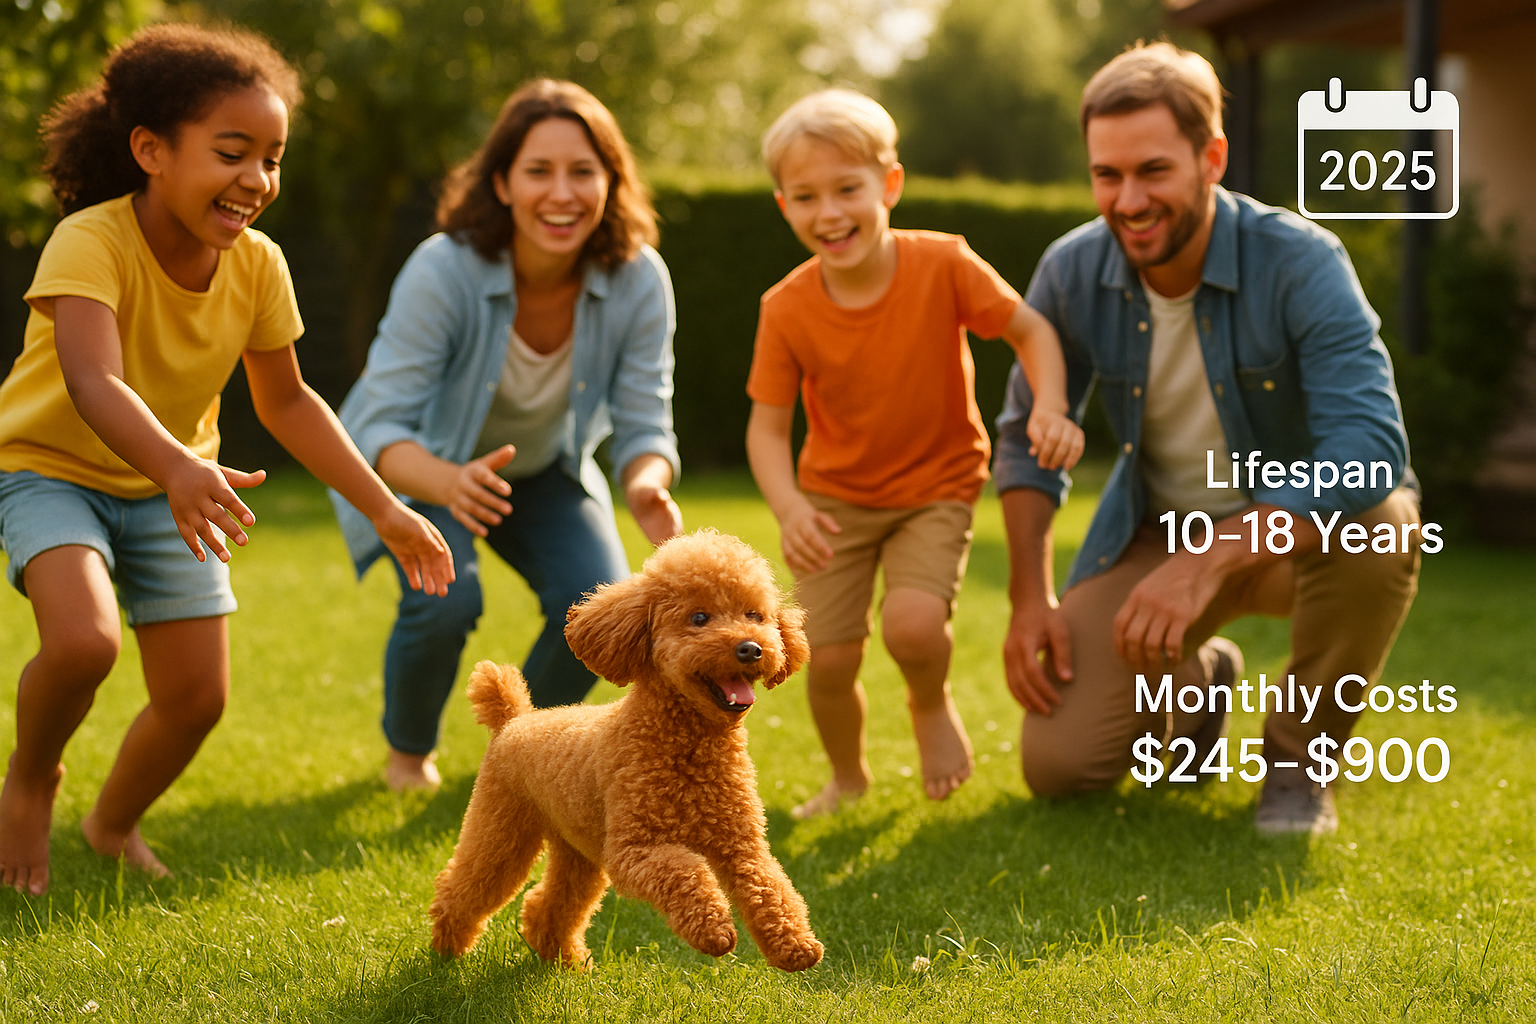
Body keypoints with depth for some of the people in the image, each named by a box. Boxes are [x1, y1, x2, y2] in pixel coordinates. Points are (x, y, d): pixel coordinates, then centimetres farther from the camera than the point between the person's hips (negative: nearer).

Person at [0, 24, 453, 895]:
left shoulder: (258, 265, -13)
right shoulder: (91, 242, -29)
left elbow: (286, 401, 1)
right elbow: (93, 382, -45)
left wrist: (387, 510, -3)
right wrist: (180, 469, -64)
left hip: (168, 488, 5)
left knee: (198, 698, 1)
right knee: (84, 640, -31)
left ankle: (114, 824, 33)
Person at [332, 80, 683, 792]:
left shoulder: (638, 281, -26)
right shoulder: (443, 272, -35)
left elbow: (643, 425, -21)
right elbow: (382, 428, -35)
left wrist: (646, 486, -46)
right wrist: (450, 482, -57)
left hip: (543, 467, 3)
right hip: (418, 464, -3)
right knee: (446, 598, -27)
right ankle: (408, 751, 7)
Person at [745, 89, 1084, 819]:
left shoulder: (943, 264, -19)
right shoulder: (787, 309, -16)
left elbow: (1029, 329, -8)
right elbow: (767, 426, -11)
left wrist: (1050, 409, -27)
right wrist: (788, 507, -30)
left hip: (937, 486, -2)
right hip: (835, 496, 2)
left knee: (912, 622, -26)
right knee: (828, 657, -5)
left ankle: (932, 705, 11)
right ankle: (847, 778, 27)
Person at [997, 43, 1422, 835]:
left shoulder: (1300, 263, -25)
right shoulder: (1071, 273, -12)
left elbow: (1371, 447, -36)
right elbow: (1025, 434, 2)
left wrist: (1207, 562, -44)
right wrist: (1031, 598, -8)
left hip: (1294, 533, -3)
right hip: (1154, 532, 3)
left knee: (1379, 524, -38)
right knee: (1056, 762, -13)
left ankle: (1296, 754, -9)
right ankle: (1194, 684, 23)